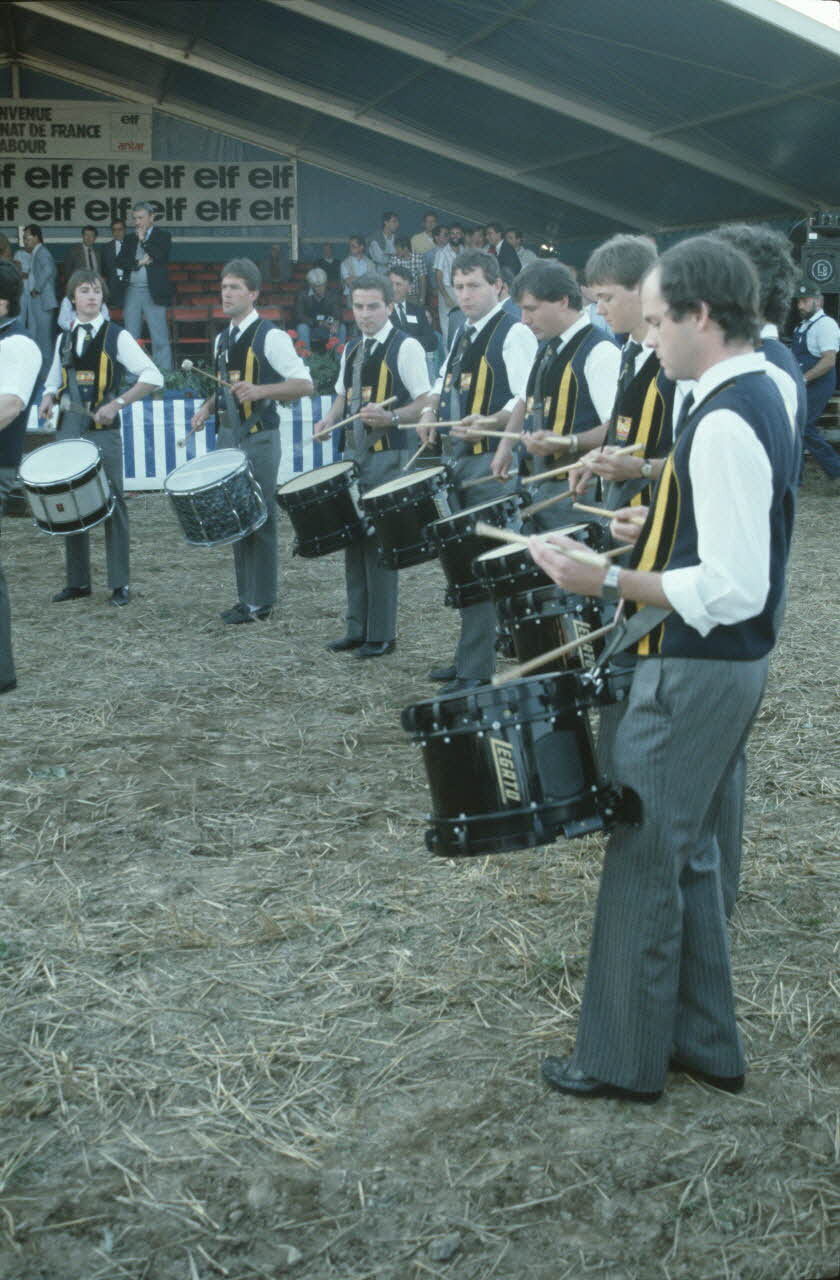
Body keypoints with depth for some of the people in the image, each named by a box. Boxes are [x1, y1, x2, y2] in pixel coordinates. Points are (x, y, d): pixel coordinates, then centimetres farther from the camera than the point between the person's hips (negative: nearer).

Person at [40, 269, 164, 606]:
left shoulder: (116, 336, -2)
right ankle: (77, 581, 18)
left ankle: (119, 584, 4)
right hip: (68, 431, 5)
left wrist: (117, 404, -15)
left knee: (112, 506, -2)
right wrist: (49, 398, 4)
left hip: (103, 431, -5)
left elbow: (152, 377, -9)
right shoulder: (63, 339, 13)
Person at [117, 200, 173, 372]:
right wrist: (138, 262, -9)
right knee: (131, 337, 4)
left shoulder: (163, 236, 4)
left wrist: (143, 239, -6)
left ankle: (164, 374, -4)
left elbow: (160, 256, -13)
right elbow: (120, 261, 6)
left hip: (153, 293, -4)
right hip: (132, 292, 4)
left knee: (159, 337, -6)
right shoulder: (129, 238, 16)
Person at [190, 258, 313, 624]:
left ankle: (261, 603, 4)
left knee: (260, 519, -4)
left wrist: (260, 390, -26)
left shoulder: (271, 337, -10)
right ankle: (245, 597, 20)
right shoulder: (222, 339, 14)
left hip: (259, 439, -8)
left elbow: (304, 384, -14)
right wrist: (207, 408, 9)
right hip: (228, 436, 8)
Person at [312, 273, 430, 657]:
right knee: (353, 540, 10)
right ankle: (357, 629, 20)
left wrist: (390, 417, -26)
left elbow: (425, 404, -10)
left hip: (388, 456, -7)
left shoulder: (406, 347, -7)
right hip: (353, 452, 7)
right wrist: (328, 421, 8)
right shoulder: (351, 349, 15)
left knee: (380, 542, -5)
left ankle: (382, 635, 4)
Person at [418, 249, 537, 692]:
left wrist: (490, 421, -33)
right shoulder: (462, 336, 18)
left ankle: (475, 670, -2)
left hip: (492, 464, -9)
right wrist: (431, 410, 12)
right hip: (458, 459, 9)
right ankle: (469, 659, 25)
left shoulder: (514, 334, -8)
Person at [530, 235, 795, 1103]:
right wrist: (661, 530, 11)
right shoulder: (757, 397, 8)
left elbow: (733, 590, -28)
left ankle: (625, 1061, 19)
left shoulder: (725, 424, -23)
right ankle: (704, 1043, 33)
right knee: (686, 853, 20)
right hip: (729, 667, 10)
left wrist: (608, 582, -24)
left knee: (643, 859, 4)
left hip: (694, 672, -10)